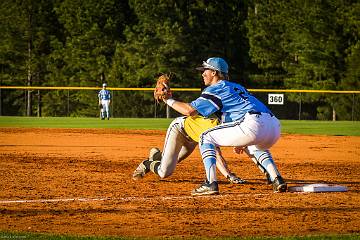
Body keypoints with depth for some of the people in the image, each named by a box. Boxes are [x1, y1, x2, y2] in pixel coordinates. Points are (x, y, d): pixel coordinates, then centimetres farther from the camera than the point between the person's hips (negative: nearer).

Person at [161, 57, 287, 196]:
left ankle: (211, 183, -6)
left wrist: (169, 100, 17)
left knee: (206, 137, 7)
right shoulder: (238, 87, 35)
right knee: (256, 147, 42)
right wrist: (240, 141, 45)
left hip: (253, 126, -8)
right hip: (274, 126, 8)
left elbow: (190, 110, 2)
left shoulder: (215, 89, 10)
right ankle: (277, 180, 19)